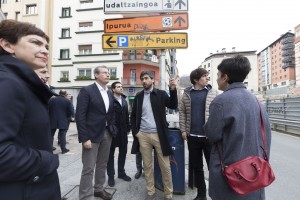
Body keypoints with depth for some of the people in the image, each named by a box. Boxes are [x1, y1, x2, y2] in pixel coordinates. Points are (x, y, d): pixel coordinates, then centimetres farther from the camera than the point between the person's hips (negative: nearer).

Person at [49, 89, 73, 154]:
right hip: (63, 121, -2)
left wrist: (50, 117, 17)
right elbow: (70, 112, -4)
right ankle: (63, 149, 6)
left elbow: (48, 110, 4)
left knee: (51, 134, 15)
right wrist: (67, 119, 11)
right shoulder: (68, 101, -4)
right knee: (62, 135, 3)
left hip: (52, 121, 2)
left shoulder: (51, 99, 2)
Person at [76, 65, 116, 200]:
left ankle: (99, 189, 37)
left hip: (107, 133, 7)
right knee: (88, 168, 3)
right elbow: (80, 116, -14)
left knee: (102, 165, 18)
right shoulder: (86, 91, -10)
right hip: (92, 134, -6)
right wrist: (84, 138, -18)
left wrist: (113, 130, 6)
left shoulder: (110, 93, 10)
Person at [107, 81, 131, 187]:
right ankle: (111, 175, 22)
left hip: (123, 131, 6)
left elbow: (127, 115, 13)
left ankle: (121, 172, 31)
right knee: (111, 153, 9)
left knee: (123, 152, 14)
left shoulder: (124, 101, 12)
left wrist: (128, 128, 10)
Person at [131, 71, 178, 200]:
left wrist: (173, 90, -25)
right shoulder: (138, 96, 8)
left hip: (158, 135, -2)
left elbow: (173, 106, -12)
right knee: (147, 166, 13)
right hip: (143, 135, 3)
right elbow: (133, 115, 12)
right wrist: (135, 131, 2)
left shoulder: (161, 94, 1)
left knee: (165, 166, 6)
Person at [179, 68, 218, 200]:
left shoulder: (212, 93, 1)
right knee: (196, 166, 15)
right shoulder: (187, 94, 3)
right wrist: (183, 130, -2)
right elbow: (182, 112, 4)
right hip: (192, 136, 2)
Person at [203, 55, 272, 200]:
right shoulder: (254, 99, 3)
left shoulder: (222, 100, -19)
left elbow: (212, 134, -16)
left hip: (229, 168, -6)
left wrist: (208, 127, 4)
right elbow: (266, 131, 7)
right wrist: (261, 157, 15)